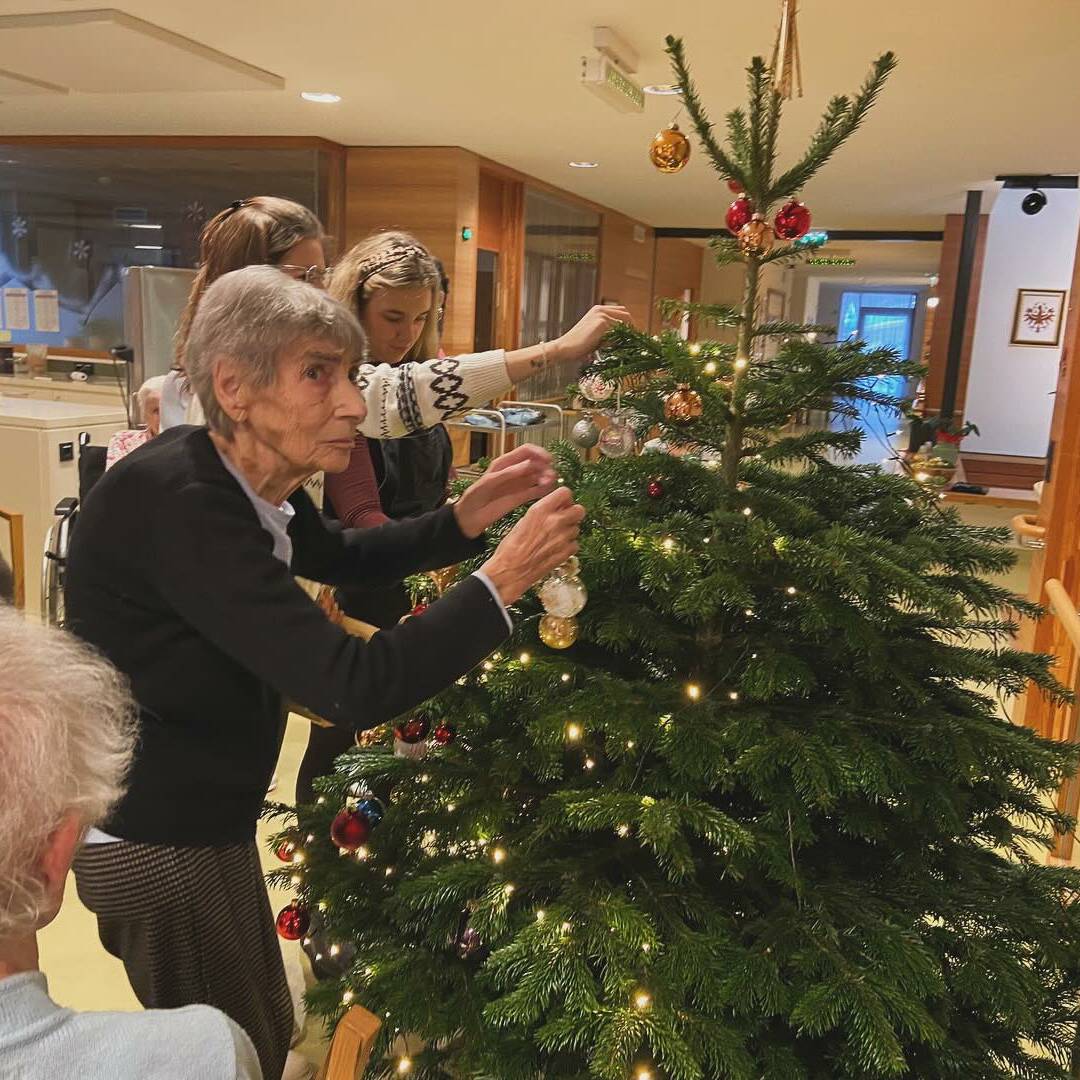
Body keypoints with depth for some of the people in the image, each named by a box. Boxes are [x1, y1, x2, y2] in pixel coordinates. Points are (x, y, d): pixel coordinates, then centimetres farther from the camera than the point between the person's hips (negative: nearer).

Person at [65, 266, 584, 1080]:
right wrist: (503, 577, -27)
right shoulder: (176, 501, -31)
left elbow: (343, 557, 15)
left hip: (202, 818, 8)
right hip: (156, 841, -8)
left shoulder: (249, 480, -4)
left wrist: (468, 517, -1)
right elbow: (354, 688, -34)